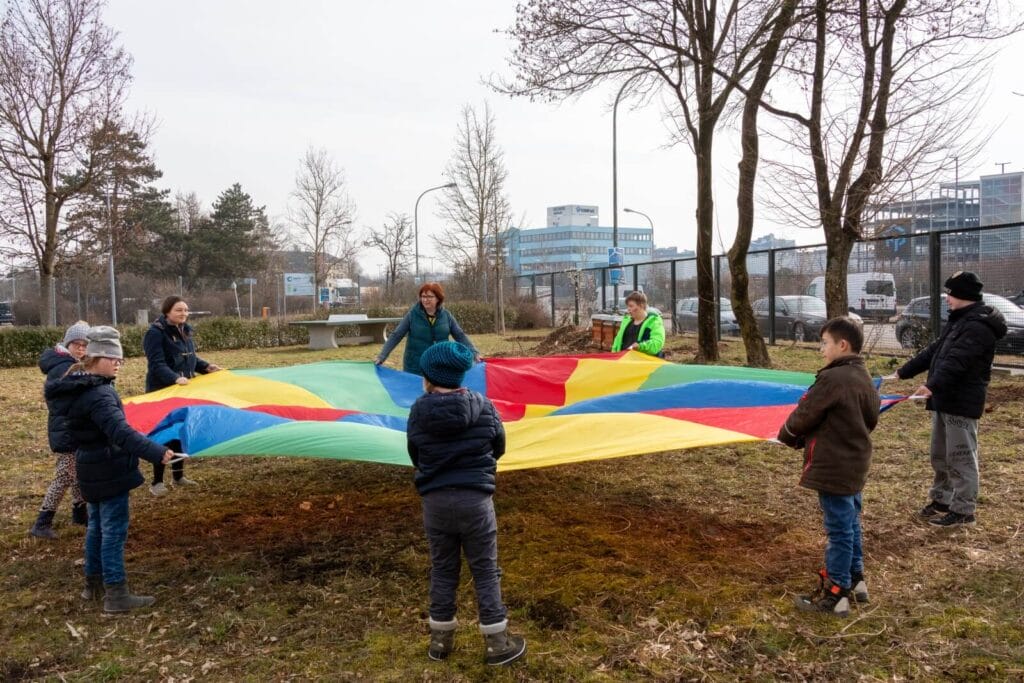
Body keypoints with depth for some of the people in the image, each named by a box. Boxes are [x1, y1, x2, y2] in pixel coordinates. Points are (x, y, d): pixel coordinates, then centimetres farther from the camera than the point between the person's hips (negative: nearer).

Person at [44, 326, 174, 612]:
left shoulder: (76, 388, 7)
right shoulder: (99, 394, -24)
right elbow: (121, 432, -36)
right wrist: (157, 452, -43)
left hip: (92, 470, 10)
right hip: (109, 471, -10)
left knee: (97, 527, 21)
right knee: (114, 531, -3)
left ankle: (94, 583, 33)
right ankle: (116, 594, 3)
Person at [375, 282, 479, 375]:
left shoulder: (446, 315, 0)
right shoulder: (412, 314, -5)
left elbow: (460, 336, 4)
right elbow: (395, 336, -5)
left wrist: (474, 352, -6)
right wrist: (381, 356, -12)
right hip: (415, 369, -2)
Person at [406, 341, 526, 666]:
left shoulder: (419, 411, -8)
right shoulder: (483, 407, -7)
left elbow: (415, 458, 4)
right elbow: (498, 449, 6)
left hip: (435, 501, 1)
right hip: (475, 500, -1)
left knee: (443, 570, 16)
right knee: (486, 570, 10)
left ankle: (440, 639, 27)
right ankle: (497, 643, 17)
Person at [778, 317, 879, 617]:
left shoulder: (832, 379, -21)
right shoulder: (865, 379, 8)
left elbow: (804, 414, -16)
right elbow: (870, 419, 15)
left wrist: (787, 435, 5)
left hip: (833, 468, -9)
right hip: (856, 464, 9)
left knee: (839, 529, -1)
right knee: (851, 523, 20)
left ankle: (835, 594, 9)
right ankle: (855, 579, 33)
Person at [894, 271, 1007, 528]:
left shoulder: (978, 325, -17)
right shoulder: (959, 320, 17)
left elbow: (956, 361, -31)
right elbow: (934, 351, 22)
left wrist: (933, 385, -41)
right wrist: (904, 372, 23)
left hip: (962, 403, -10)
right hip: (945, 400, 10)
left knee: (961, 458, -2)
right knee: (940, 455, 17)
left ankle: (963, 511, 5)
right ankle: (942, 500, 29)